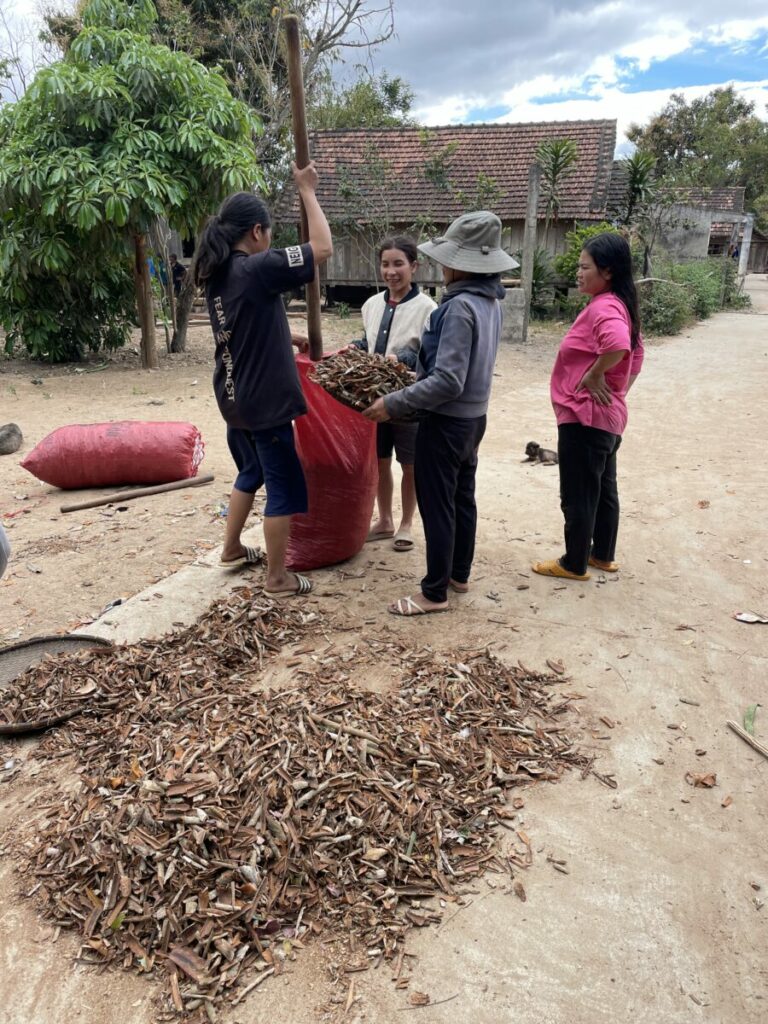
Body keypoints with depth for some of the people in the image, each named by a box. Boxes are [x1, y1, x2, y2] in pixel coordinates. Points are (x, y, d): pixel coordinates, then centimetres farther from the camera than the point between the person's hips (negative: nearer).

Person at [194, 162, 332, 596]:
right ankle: (278, 577, 11)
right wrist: (307, 191, -8)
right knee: (284, 486, 2)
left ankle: (232, 549, 37)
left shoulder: (217, 273, 8)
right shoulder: (257, 269, -19)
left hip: (235, 397, 9)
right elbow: (323, 248, -17)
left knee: (251, 473, 25)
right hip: (264, 401, -9)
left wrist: (288, 339, 22)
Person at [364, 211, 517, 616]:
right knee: (462, 497, 19)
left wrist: (394, 404, -23)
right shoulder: (490, 301, 5)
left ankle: (435, 593, 12)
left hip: (447, 421, -9)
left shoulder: (460, 307, -24)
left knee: (437, 505, 1)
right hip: (474, 417, 10)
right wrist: (420, 375, 15)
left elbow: (448, 382, -29)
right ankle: (459, 574, 33)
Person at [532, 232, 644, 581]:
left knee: (577, 495, 2)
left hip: (584, 417, -10)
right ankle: (603, 555, 33)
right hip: (607, 415, 10)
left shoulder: (602, 307, -19)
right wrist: (618, 389, 17)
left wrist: (594, 375, -24)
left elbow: (619, 345, -39)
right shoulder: (619, 306, 12)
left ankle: (574, 564, 16)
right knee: (603, 488, 19)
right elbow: (635, 355, 20)